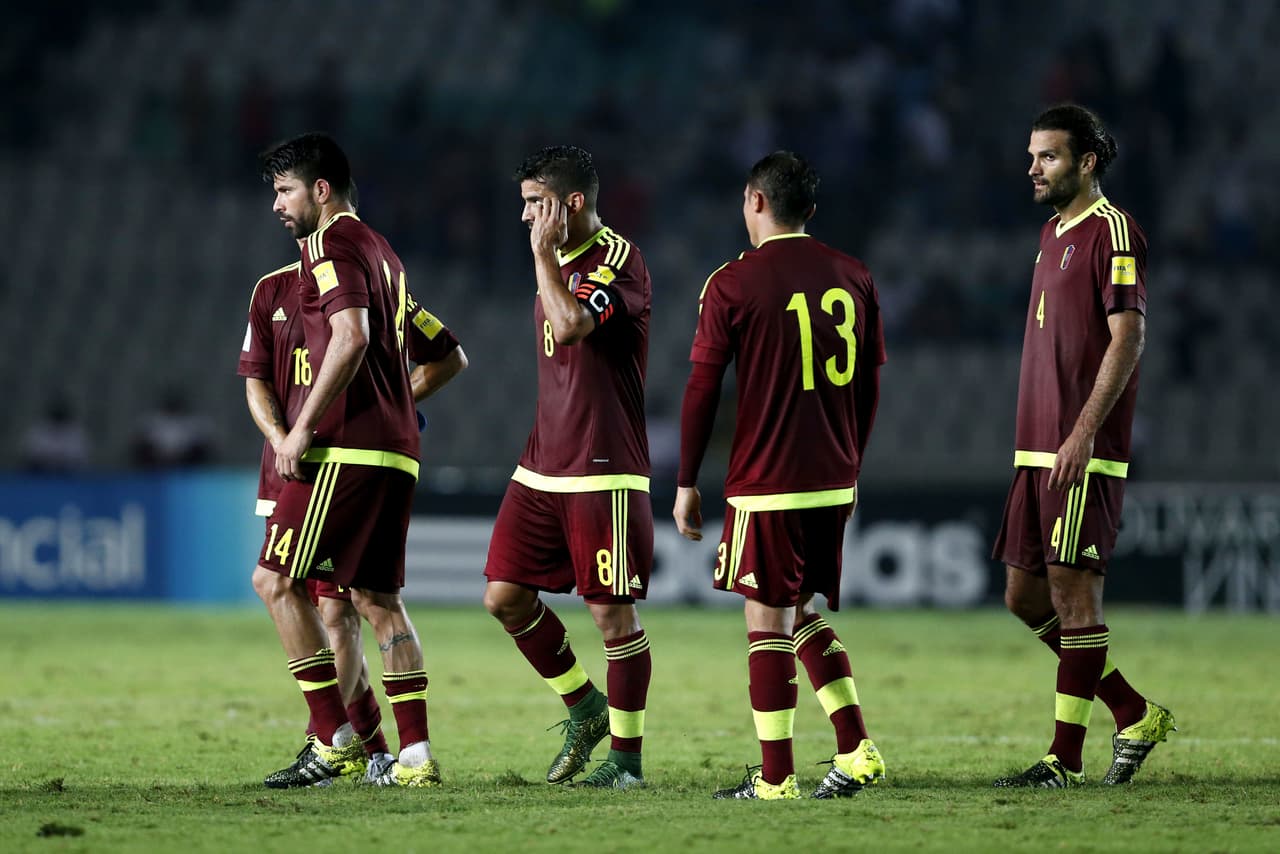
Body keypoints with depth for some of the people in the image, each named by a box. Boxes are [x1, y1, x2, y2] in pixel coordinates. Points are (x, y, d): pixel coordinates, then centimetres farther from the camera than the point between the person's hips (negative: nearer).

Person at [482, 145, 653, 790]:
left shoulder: (618, 259, -11)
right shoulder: (557, 265, 16)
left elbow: (569, 325, -28)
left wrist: (543, 252, -19)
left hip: (603, 471, -9)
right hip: (541, 467, 9)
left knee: (613, 613, -3)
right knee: (504, 596, 3)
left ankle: (626, 756, 7)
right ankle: (583, 708, 21)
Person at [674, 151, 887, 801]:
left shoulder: (733, 284, -8)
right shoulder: (852, 278, 7)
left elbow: (702, 389, -6)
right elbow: (868, 387, 13)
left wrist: (687, 484, 2)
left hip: (766, 485, -6)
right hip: (833, 481, 6)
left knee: (767, 622, 0)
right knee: (806, 617, 17)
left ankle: (776, 778, 0)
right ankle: (856, 751, 8)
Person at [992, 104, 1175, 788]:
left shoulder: (1112, 232, -9)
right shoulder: (1052, 234, 19)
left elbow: (1128, 338, -16)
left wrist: (1083, 433, -21)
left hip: (1085, 453, -10)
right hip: (1037, 450, 10)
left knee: (1073, 592, -7)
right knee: (1024, 597, 9)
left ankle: (1066, 760, -3)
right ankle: (1135, 717, 18)